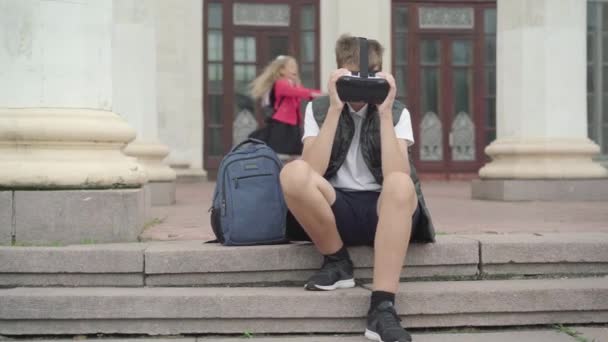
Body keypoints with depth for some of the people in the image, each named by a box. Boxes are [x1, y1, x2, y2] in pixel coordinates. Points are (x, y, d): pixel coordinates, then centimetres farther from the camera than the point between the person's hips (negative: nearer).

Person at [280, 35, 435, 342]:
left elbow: (396, 177, -16)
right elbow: (312, 171, -15)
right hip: (335, 211, 1)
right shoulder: (319, 108, 3)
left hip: (383, 210, 0)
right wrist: (335, 109, -17)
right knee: (293, 172, -30)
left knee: (400, 184, -36)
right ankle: (337, 263, -8)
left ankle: (382, 309, -38)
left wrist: (384, 112, -18)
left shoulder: (396, 112, 2)